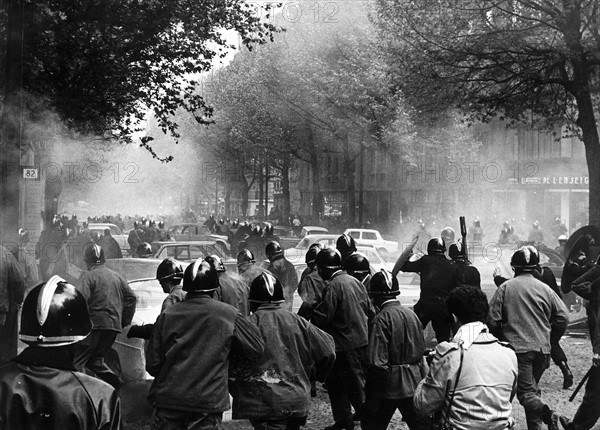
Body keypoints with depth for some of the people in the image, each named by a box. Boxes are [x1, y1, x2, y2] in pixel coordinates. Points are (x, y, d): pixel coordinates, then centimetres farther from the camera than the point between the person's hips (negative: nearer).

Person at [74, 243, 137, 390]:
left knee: (76, 360, -2)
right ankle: (116, 382, 11)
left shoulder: (89, 277, -6)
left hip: (95, 324, -7)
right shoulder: (116, 276, 15)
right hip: (114, 326, 7)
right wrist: (125, 321, 22)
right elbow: (131, 297, 17)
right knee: (95, 358, 22)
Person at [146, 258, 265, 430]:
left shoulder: (167, 315, -1)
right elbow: (257, 348, 2)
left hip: (167, 402, 2)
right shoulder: (228, 315, -5)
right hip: (208, 404, -2)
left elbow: (152, 365, 0)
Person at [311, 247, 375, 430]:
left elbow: (321, 318, -22)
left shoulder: (333, 287, -19)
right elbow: (370, 310, 13)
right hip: (363, 340, 9)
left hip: (346, 344, -9)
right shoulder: (354, 281, 7)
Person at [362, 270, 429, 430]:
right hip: (414, 381, 6)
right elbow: (421, 349, 11)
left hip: (390, 384, -6)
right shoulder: (411, 314, 3)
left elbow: (377, 363, -21)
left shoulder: (381, 320, -18)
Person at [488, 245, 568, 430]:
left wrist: (500, 335, 15)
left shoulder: (505, 288, -4)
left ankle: (547, 414, -30)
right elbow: (563, 318, 4)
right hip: (542, 348, 4)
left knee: (526, 391, -4)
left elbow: (492, 320, -6)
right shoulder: (545, 289, 4)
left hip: (517, 347, -4)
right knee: (532, 388, 21)